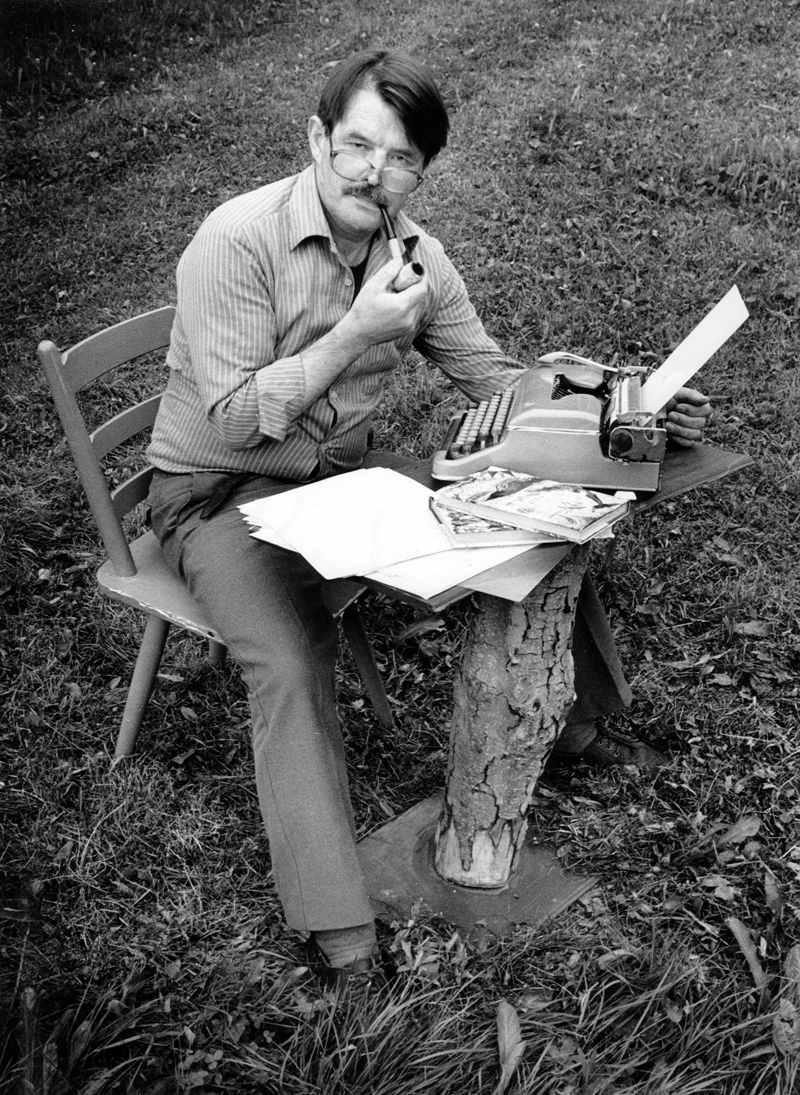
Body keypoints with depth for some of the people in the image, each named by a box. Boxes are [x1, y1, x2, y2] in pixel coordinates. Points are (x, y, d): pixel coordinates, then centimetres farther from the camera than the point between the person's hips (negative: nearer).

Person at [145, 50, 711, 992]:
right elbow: (234, 420, -24)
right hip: (219, 493, -5)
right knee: (292, 663, -30)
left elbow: (497, 381, 2)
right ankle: (337, 931, -18)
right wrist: (357, 332, -29)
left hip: (344, 474, 6)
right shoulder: (239, 239, -21)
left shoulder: (414, 253, -2)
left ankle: (574, 722, 19)